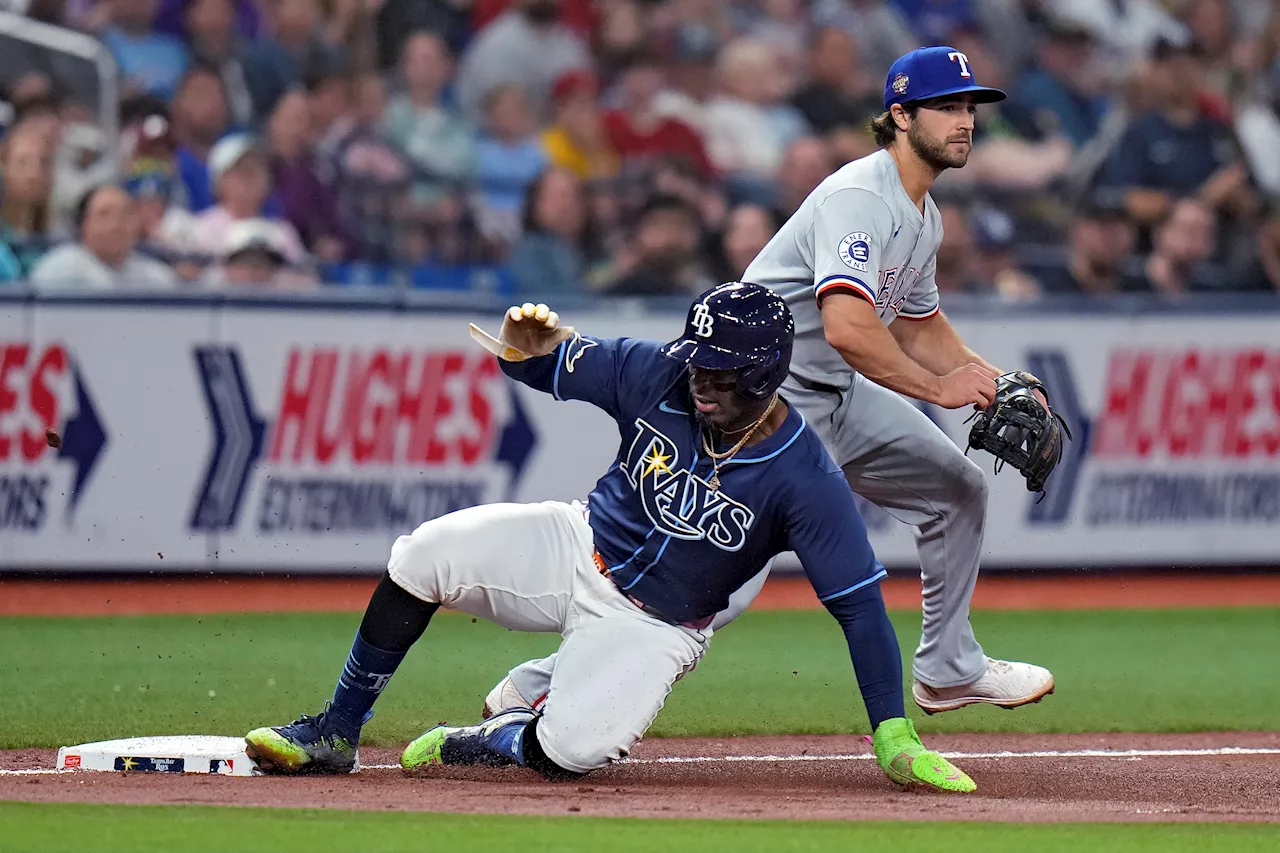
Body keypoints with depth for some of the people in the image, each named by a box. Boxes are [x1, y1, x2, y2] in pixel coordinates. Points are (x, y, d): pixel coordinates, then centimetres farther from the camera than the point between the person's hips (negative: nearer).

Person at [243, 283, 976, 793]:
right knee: (427, 555, -21)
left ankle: (472, 744, 7)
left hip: (654, 629, -3)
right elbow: (552, 364, 1)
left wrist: (893, 736, -27)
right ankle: (335, 735, -6)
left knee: (567, 749, -29)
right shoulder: (657, 375, -13)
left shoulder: (806, 480, -24)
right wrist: (524, 348, -26)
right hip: (579, 550, 3)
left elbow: (860, 603, -22)